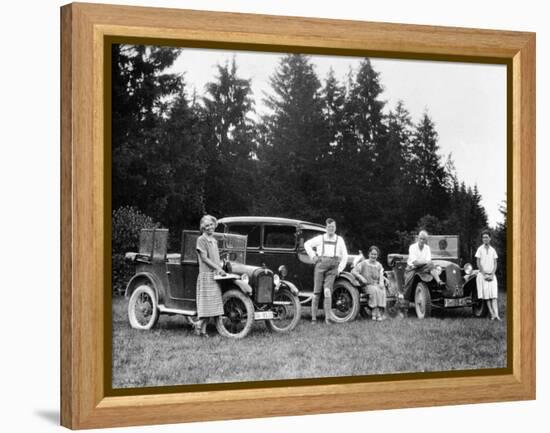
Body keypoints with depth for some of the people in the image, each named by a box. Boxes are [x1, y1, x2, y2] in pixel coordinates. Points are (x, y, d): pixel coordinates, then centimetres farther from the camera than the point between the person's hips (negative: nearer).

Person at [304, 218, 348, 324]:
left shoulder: (339, 240, 10)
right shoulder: (320, 238, 9)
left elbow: (344, 256, 13)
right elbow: (307, 244, 20)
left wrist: (339, 269, 5)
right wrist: (313, 256, 9)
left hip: (333, 268, -1)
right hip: (320, 265, 1)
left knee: (327, 291, -16)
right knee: (317, 292, -1)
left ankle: (328, 317, -15)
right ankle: (313, 318, 7)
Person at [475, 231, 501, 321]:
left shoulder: (493, 250, 8)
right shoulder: (480, 249, 0)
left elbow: (495, 264, 7)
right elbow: (478, 264, -2)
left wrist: (492, 275, -5)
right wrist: (484, 275, -7)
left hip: (491, 275, 2)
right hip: (482, 274, -2)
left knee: (494, 295, -10)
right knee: (487, 296, -5)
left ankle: (496, 315, -19)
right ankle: (492, 314, -5)